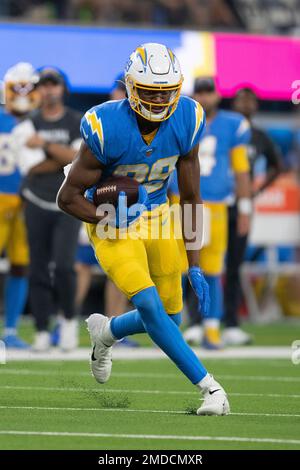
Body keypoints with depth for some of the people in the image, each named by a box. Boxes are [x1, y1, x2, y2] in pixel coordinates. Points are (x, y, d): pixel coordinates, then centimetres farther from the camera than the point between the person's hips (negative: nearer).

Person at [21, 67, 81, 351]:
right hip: (37, 204, 2)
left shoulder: (78, 123, 4)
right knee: (38, 270, 0)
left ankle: (69, 318, 5)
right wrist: (62, 158, -6)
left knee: (63, 264, -15)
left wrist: (46, 145, -18)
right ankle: (42, 331, 5)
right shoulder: (31, 123, 8)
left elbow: (79, 159, -10)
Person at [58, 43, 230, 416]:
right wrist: (114, 222, -25)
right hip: (111, 223, -5)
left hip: (157, 216, 5)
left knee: (169, 318, 7)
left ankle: (105, 332, 38)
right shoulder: (107, 129, -27)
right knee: (150, 306, -23)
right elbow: (68, 197, -16)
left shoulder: (186, 122, -15)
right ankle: (209, 387, -16)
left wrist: (194, 267, -4)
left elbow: (191, 197, -3)